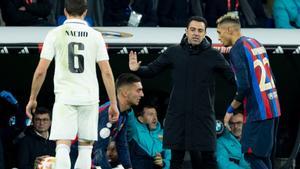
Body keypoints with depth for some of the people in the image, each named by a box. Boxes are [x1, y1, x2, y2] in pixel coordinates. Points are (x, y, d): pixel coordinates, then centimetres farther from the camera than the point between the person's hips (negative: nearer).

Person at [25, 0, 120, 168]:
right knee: (86, 147, 10)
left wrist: (32, 99, 9)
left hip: (65, 98, -1)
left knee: (63, 146, -6)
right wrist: (114, 104, 5)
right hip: (89, 98, 1)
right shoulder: (95, 35, 3)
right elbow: (107, 72, 0)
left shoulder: (55, 34, 0)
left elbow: (41, 71, -2)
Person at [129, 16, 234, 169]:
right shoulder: (174, 53, 4)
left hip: (203, 116, -2)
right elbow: (152, 69, 8)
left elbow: (233, 77, 0)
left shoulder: (213, 56, 0)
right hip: (177, 115, 2)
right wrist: (137, 69, -12)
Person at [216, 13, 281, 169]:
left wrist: (230, 110, -7)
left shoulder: (237, 50, -11)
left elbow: (243, 86, -18)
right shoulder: (256, 43, 15)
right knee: (262, 155, 13)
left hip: (258, 111, -9)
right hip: (273, 108, 9)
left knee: (251, 155, -6)